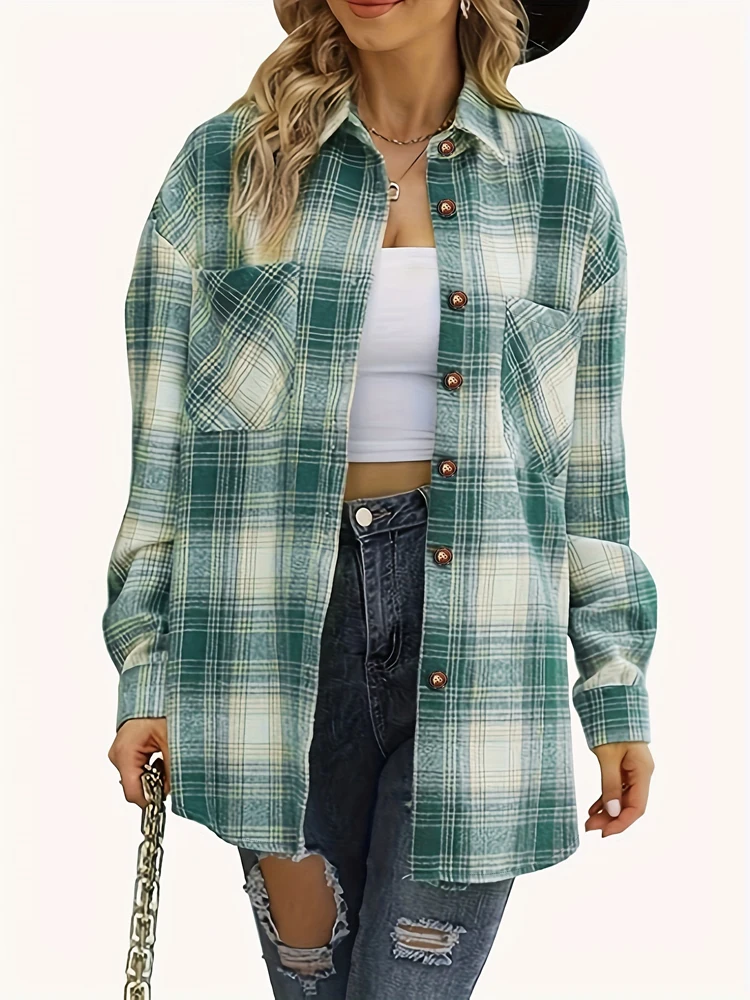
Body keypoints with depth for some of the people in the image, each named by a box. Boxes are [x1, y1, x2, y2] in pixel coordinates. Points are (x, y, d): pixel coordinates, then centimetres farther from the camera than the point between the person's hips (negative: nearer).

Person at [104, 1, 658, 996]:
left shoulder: (562, 179, 4)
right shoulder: (225, 168, 2)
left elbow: (591, 459, 7)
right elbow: (162, 438, 3)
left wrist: (618, 698, 7)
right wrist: (147, 675, -1)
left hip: (477, 646, 0)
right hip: (284, 631, 1)